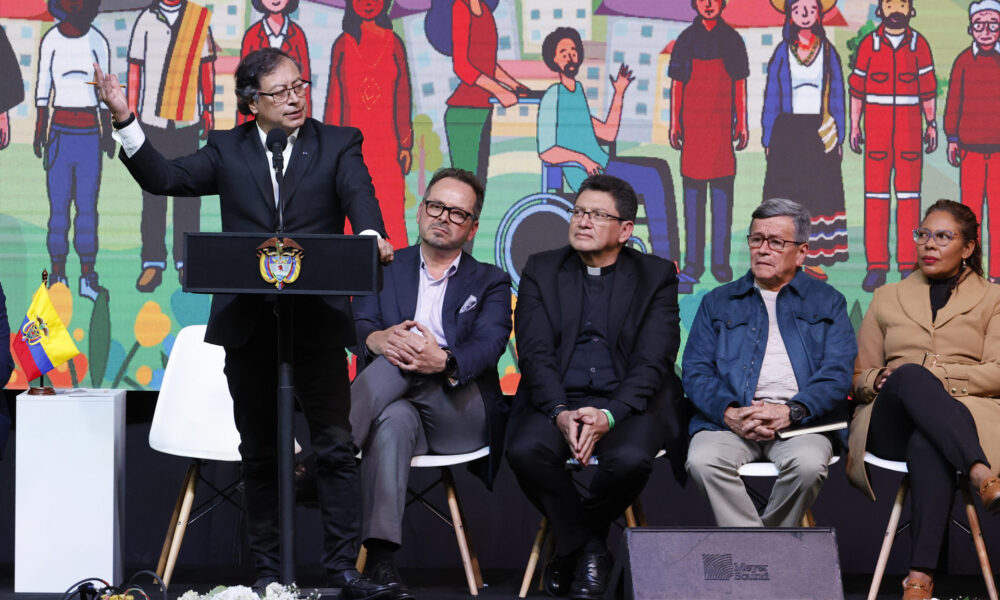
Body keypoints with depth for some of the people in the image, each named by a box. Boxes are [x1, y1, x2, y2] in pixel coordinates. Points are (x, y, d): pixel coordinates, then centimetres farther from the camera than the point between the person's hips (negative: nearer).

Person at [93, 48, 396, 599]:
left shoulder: (338, 144, 5)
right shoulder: (227, 150, 10)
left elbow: (359, 193, -11)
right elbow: (163, 178, 2)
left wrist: (371, 235, -34)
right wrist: (125, 120, -11)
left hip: (317, 320, -2)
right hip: (246, 322, 2)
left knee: (335, 447, -3)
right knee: (258, 454, 9)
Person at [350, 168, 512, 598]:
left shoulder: (490, 283, 17)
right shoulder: (386, 268, 21)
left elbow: (489, 345, -4)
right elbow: (358, 326, 3)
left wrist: (444, 361, -29)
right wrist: (376, 339, -25)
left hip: (461, 414, 0)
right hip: (402, 405, 0)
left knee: (400, 361, -30)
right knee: (393, 420, -38)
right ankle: (379, 558, -49)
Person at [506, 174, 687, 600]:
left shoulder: (657, 276, 6)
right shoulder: (541, 271, 11)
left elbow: (653, 361, -6)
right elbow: (535, 354, -1)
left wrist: (609, 415, -23)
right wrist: (561, 413, -20)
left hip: (628, 403, -1)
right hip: (557, 400, 1)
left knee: (630, 458, -34)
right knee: (525, 450, -31)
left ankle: (571, 541, -2)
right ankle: (587, 548, -7)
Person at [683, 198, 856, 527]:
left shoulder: (827, 303, 18)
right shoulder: (718, 303, 21)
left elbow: (837, 373, 5)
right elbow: (695, 372, 10)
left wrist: (791, 412, -14)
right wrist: (730, 413, -11)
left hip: (800, 420, -1)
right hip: (730, 418, 1)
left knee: (809, 463, -34)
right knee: (703, 460, -31)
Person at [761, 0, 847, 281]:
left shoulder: (827, 51, 7)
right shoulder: (783, 52, 5)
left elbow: (837, 95, 9)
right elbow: (771, 95, 6)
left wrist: (838, 135, 4)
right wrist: (768, 138, 2)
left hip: (821, 132, 1)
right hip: (788, 131, -1)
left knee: (820, 193, 0)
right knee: (787, 194, -2)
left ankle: (813, 260, 5)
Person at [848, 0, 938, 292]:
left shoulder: (919, 44, 4)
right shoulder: (869, 44, 2)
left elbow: (928, 87, 7)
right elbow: (857, 87, 5)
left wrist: (932, 124, 4)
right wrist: (854, 126, 2)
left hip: (909, 130, 0)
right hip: (876, 130, 0)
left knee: (909, 194, 0)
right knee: (875, 195, -2)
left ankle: (909, 266, 5)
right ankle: (876, 267, 2)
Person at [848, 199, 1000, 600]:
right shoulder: (888, 299, 27)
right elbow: (858, 377, 23)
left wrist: (935, 372, -8)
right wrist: (882, 380, -2)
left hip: (966, 414, -1)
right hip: (891, 424, 1)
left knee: (927, 445, -43)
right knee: (910, 375, -39)